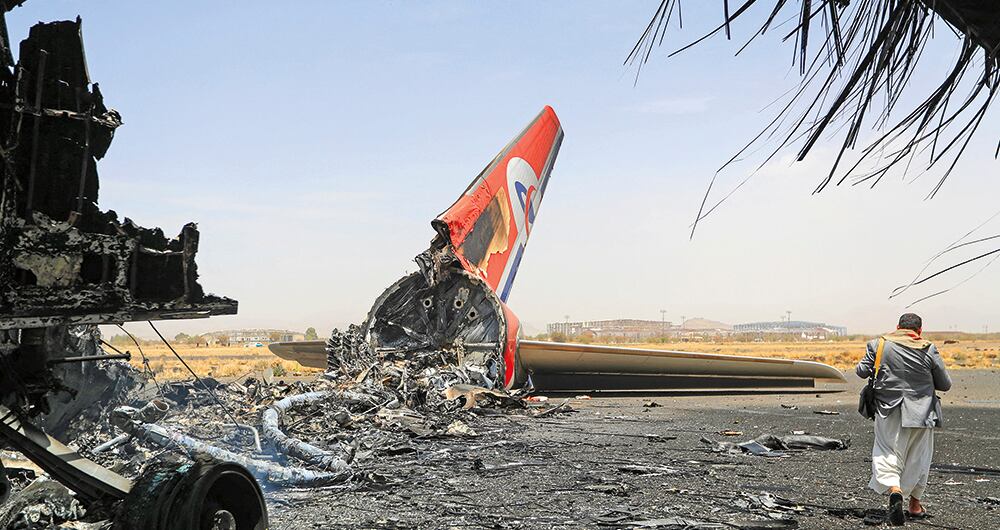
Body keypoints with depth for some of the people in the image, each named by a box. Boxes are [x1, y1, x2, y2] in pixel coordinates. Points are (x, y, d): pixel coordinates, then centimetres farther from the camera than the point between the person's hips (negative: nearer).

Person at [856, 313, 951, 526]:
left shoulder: (879, 344, -2)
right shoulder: (929, 350, -3)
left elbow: (862, 371, -1)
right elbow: (945, 384, 3)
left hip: (889, 411, 0)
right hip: (920, 411, 1)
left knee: (888, 452, 5)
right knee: (918, 457, 14)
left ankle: (894, 489, -22)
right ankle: (915, 504, 23)